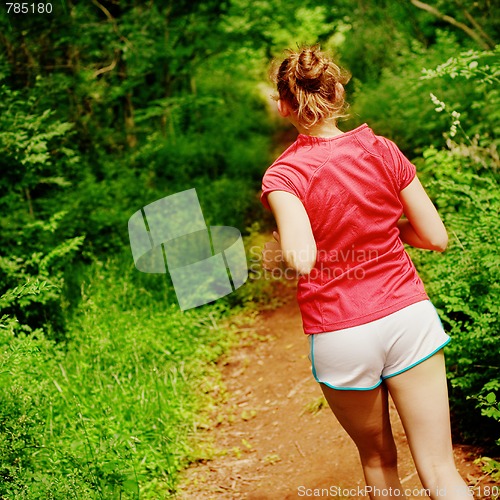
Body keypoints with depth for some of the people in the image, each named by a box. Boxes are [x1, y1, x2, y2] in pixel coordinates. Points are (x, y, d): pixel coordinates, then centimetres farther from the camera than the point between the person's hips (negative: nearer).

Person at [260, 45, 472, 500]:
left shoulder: (283, 176, -11)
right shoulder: (382, 151, -3)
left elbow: (302, 260, -27)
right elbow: (437, 238, 0)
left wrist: (285, 246, -5)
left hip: (341, 338, -1)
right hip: (408, 316, 2)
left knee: (378, 459, 23)